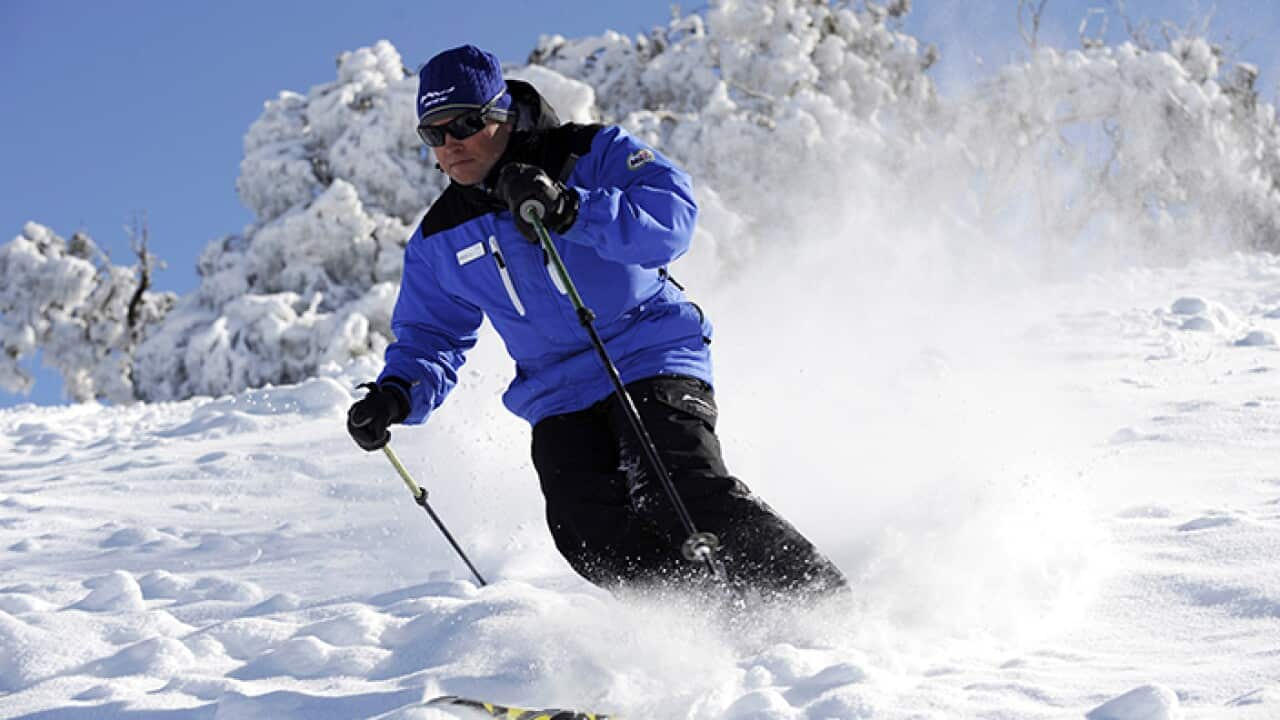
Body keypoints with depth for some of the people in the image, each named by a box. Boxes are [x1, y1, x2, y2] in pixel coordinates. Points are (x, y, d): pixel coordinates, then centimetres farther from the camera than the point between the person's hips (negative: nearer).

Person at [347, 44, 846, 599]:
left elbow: (674, 218, -19)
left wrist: (569, 210, -31)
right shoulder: (440, 242, 9)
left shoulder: (593, 153, -5)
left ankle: (818, 599, -19)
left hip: (652, 363, -4)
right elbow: (431, 338, 17)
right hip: (560, 402, 4)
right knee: (591, 537, -22)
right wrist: (396, 395, -6)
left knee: (680, 494, -28)